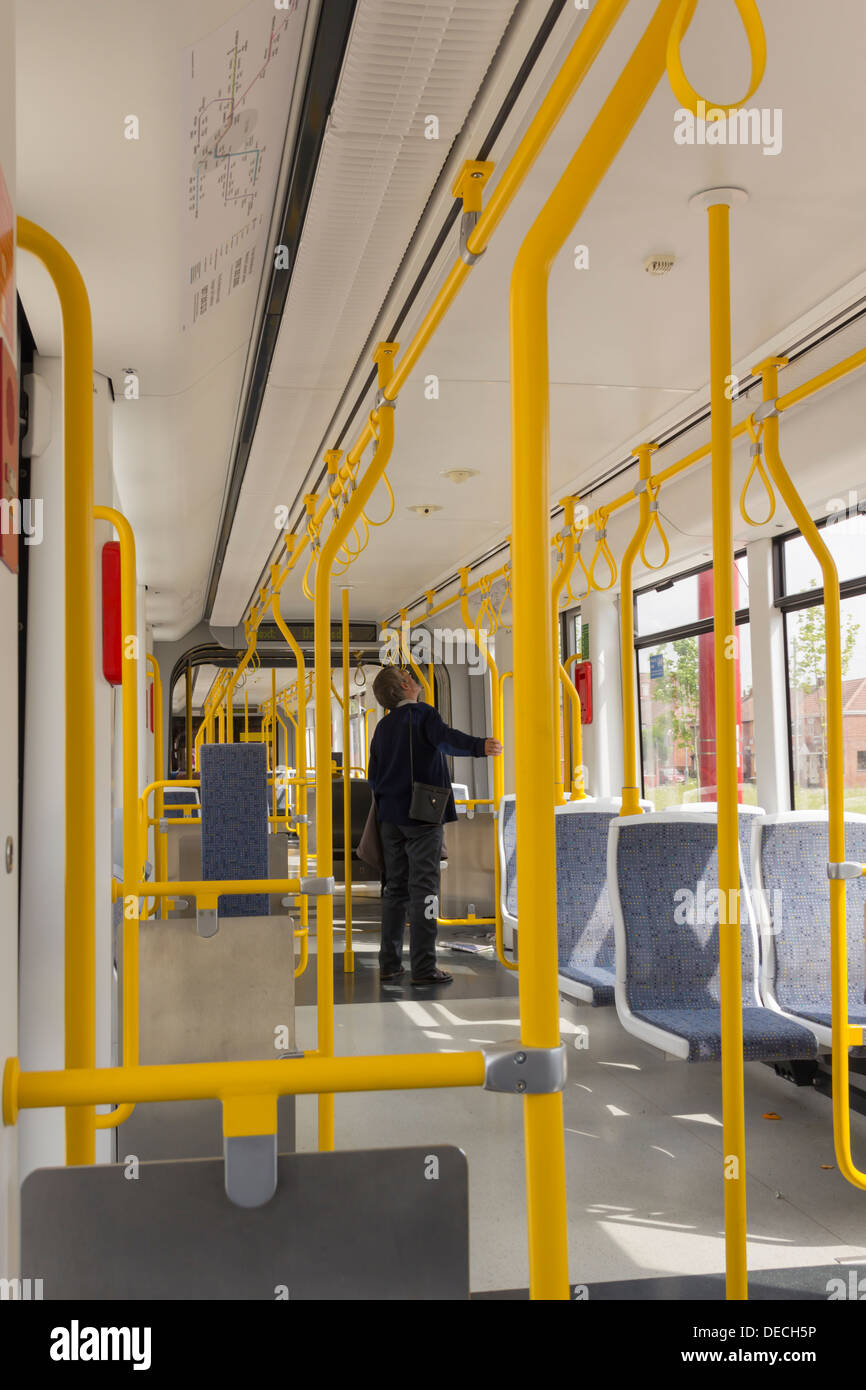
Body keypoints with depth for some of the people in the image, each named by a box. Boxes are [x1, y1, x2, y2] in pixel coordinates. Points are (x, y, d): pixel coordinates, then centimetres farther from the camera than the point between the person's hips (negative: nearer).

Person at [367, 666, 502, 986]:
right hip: (421, 815, -7)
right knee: (424, 888, -6)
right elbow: (446, 738, -27)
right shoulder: (422, 714, -6)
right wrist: (479, 746, -41)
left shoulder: (382, 728, 15)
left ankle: (389, 963, 14)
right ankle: (423, 966, -7)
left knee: (395, 887, 12)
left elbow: (373, 777, 19)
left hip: (390, 816, 7)